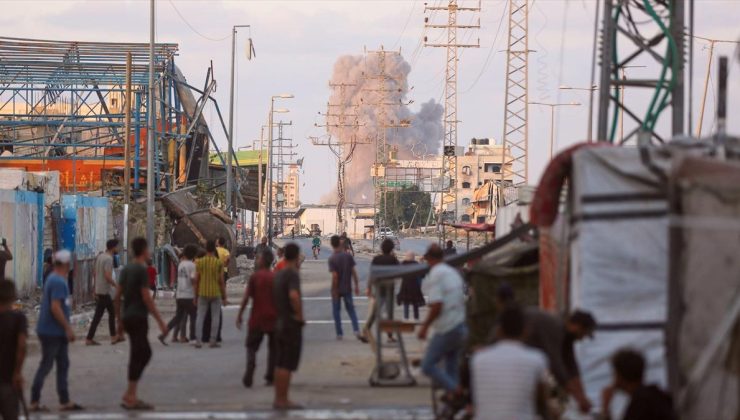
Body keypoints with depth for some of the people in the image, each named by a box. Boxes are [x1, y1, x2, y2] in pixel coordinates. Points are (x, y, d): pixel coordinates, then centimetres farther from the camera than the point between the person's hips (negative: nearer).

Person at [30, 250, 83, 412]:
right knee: (46, 366, -3)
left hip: (57, 333, 10)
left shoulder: (54, 279, 13)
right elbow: (55, 308, -25)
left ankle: (65, 401, 14)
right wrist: (68, 328, -20)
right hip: (52, 332, -10)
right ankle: (34, 402, 4)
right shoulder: (59, 282, -19)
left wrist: (66, 328, 22)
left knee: (63, 365, 11)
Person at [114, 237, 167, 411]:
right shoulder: (142, 270, -13)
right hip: (138, 318, -9)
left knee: (145, 352, 16)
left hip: (127, 317, 9)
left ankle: (130, 395, 14)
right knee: (137, 357, -5)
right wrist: (160, 321, -13)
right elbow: (147, 298, -17)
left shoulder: (126, 269, 12)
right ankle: (130, 397, -5)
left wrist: (120, 320, 20)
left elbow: (118, 296, 14)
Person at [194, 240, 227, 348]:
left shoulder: (199, 262, -2)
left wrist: (196, 296, 7)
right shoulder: (219, 263, -6)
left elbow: (196, 280, -1)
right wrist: (224, 298, 1)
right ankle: (213, 340, 4)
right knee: (215, 317, 7)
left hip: (203, 294, 1)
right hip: (216, 293, -1)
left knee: (200, 317, 4)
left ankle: (198, 340, -3)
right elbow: (221, 281, -6)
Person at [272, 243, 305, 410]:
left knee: (280, 364, 12)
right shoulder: (292, 274, -17)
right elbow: (294, 296, -34)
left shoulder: (278, 274, 11)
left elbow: (274, 297, 24)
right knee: (287, 365, -6)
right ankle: (283, 400, -6)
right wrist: (300, 315, -22)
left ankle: (279, 399, 17)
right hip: (292, 324, -9)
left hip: (280, 322, 9)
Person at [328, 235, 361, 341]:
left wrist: (334, 290, -13)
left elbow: (334, 276, -19)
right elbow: (354, 272, -3)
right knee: (350, 309, 11)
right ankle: (356, 330, -5)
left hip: (337, 289, -3)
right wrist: (356, 285, 6)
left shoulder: (332, 259, -15)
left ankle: (339, 333, 12)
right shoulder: (348, 256, -4)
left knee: (336, 311, 10)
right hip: (347, 288, 3)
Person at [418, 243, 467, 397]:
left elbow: (437, 306, -22)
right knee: (452, 369, 13)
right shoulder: (453, 273, 12)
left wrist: (425, 326, -13)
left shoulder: (434, 276, -15)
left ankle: (455, 391, -17)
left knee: (428, 365, -5)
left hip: (447, 330, -9)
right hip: (462, 327, 9)